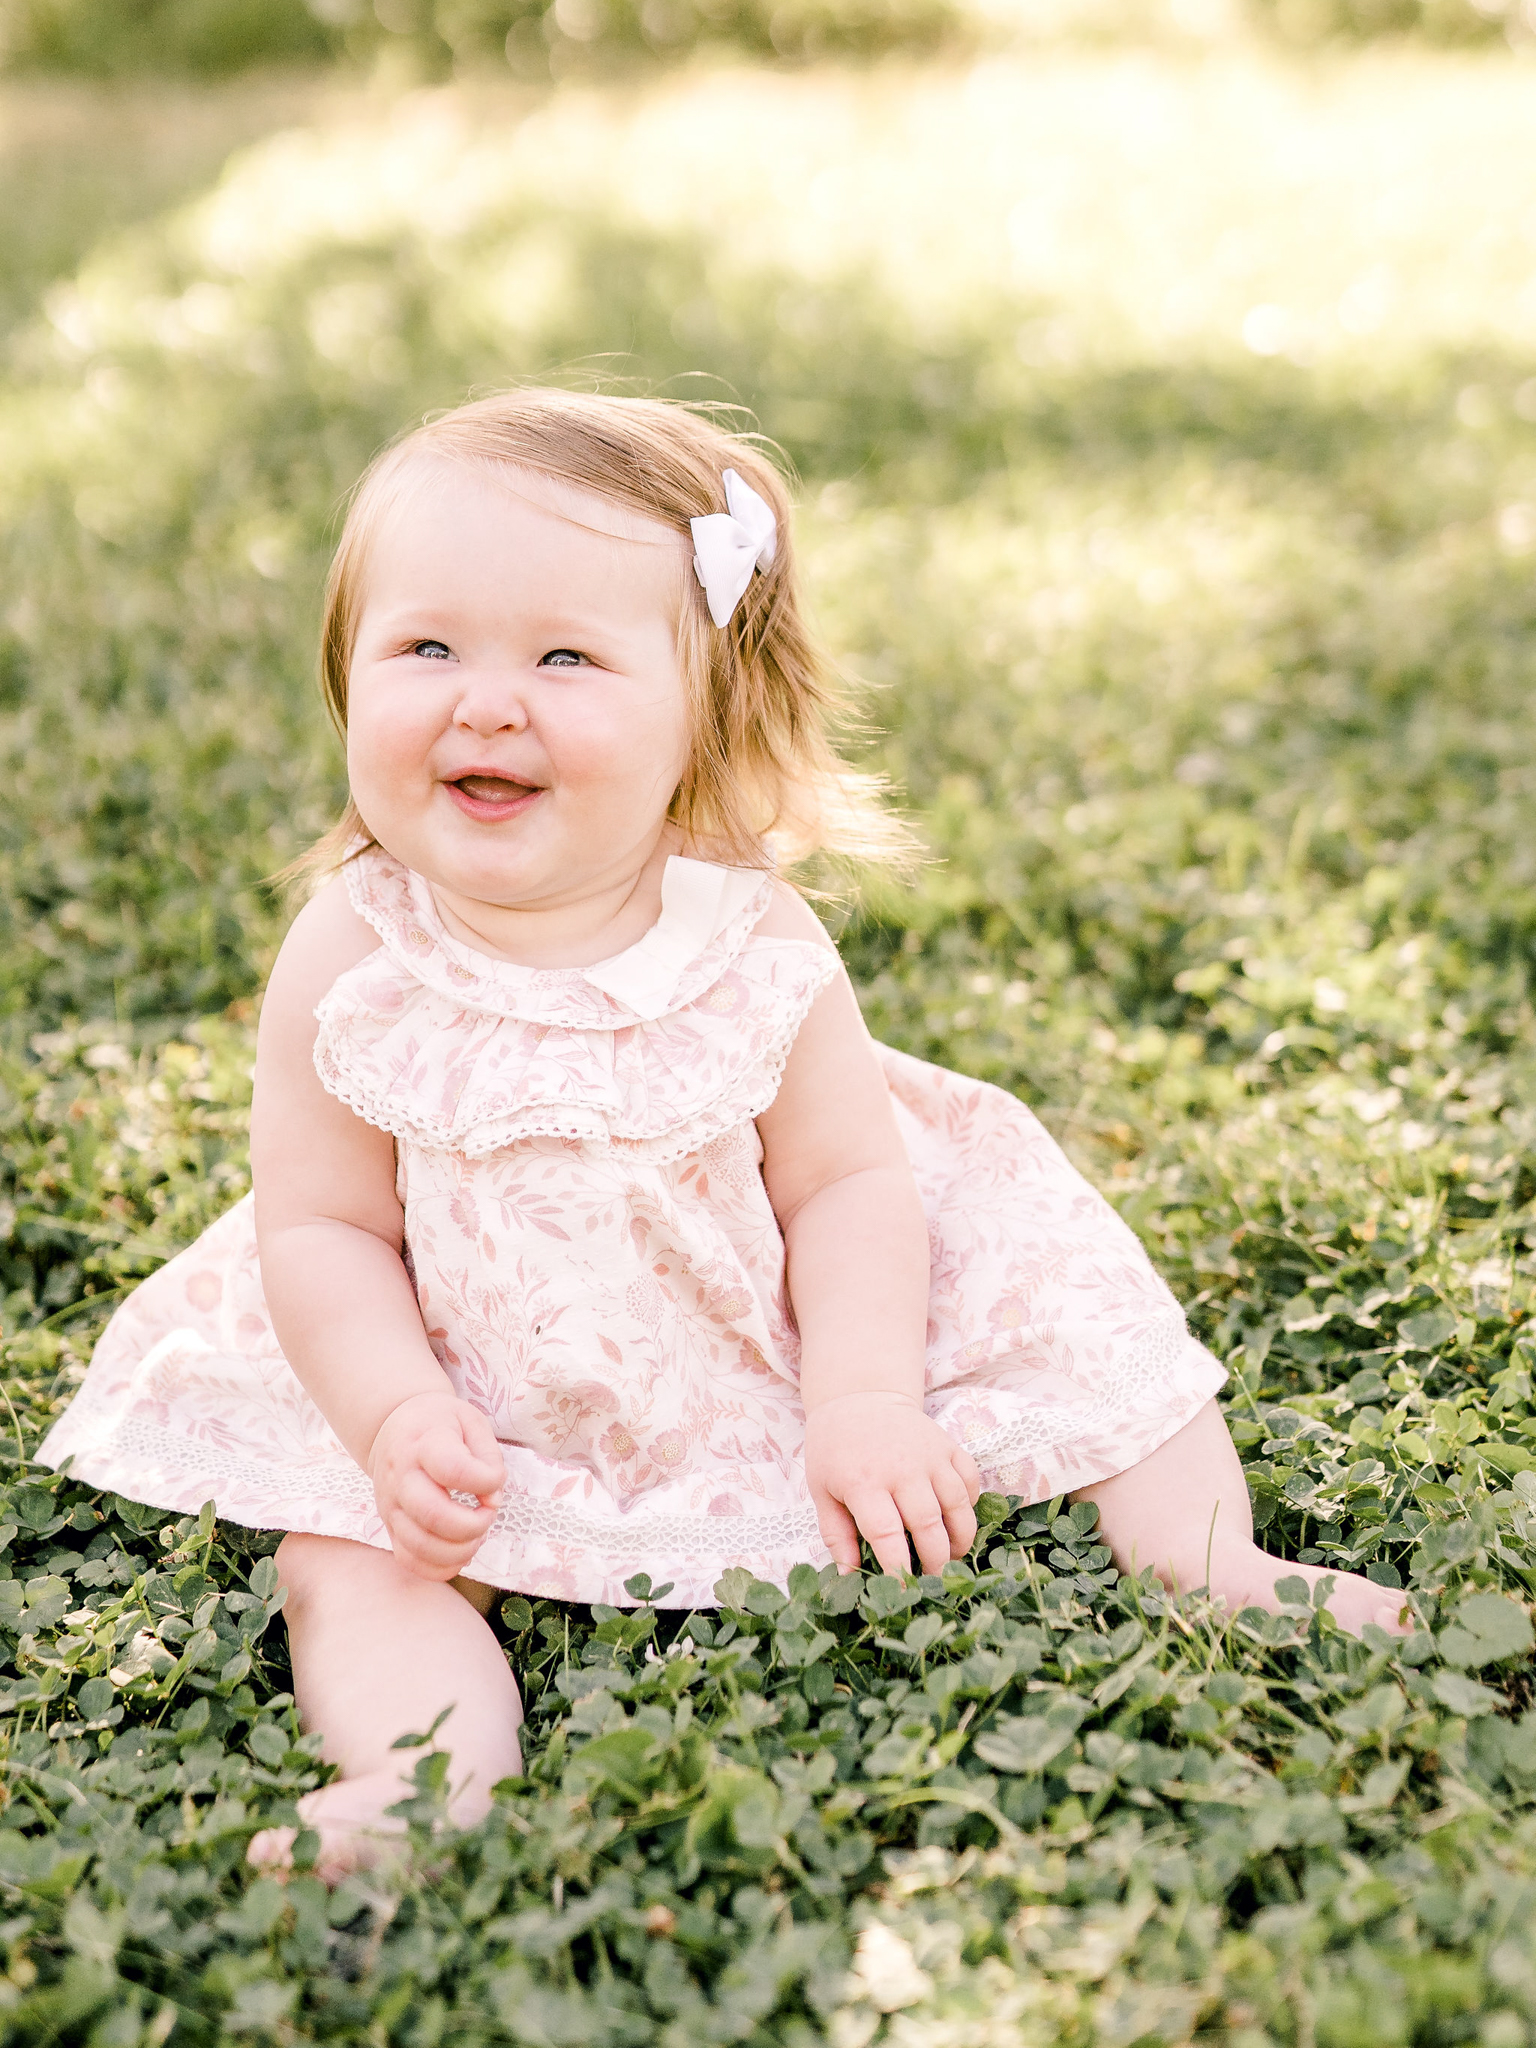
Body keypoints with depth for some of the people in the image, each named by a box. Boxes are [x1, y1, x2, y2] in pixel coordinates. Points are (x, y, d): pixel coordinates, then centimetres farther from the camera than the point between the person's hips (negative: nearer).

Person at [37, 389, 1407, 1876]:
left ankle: (1207, 1561, 6)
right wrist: (395, 1418, -25)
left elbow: (847, 1184, -10)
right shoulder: (348, 962, -15)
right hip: (484, 1428, 0)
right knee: (350, 1563, -23)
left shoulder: (755, 945, -15)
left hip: (770, 1384, 1)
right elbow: (323, 1224, -10)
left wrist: (867, 1406, -22)